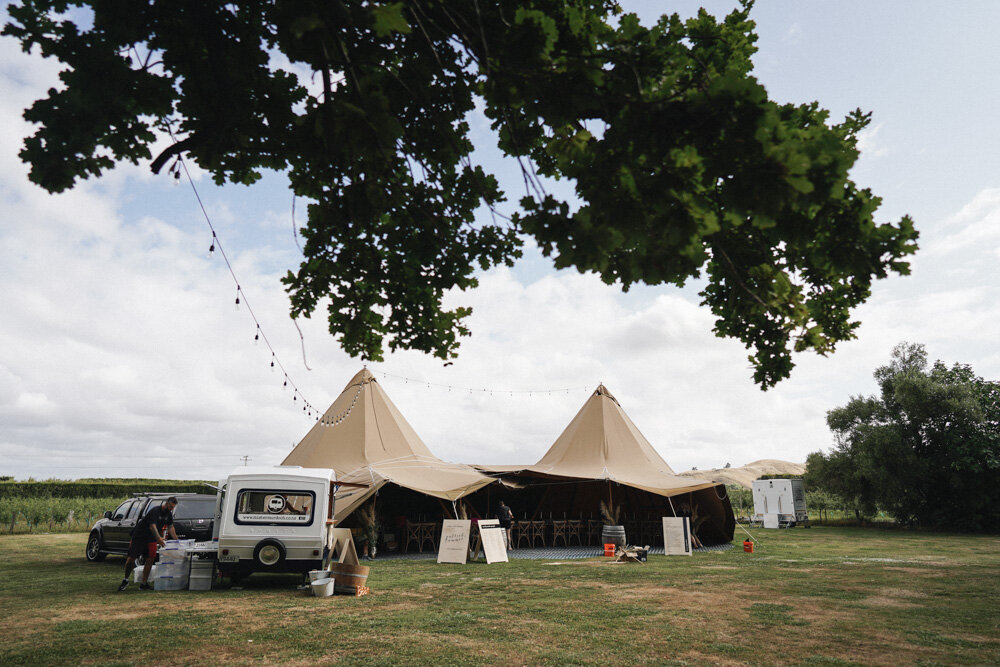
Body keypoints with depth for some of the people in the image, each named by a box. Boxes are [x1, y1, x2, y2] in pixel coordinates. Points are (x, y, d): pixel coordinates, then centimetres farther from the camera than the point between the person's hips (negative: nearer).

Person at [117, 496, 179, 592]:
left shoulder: (169, 514, 2)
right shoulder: (155, 511, -23)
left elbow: (170, 527, 9)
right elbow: (152, 526, -33)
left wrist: (176, 540, 3)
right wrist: (159, 538, -45)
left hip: (151, 539, 6)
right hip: (139, 536, -6)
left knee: (150, 559, -3)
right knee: (132, 558, -3)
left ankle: (144, 583, 4)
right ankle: (125, 580, 18)